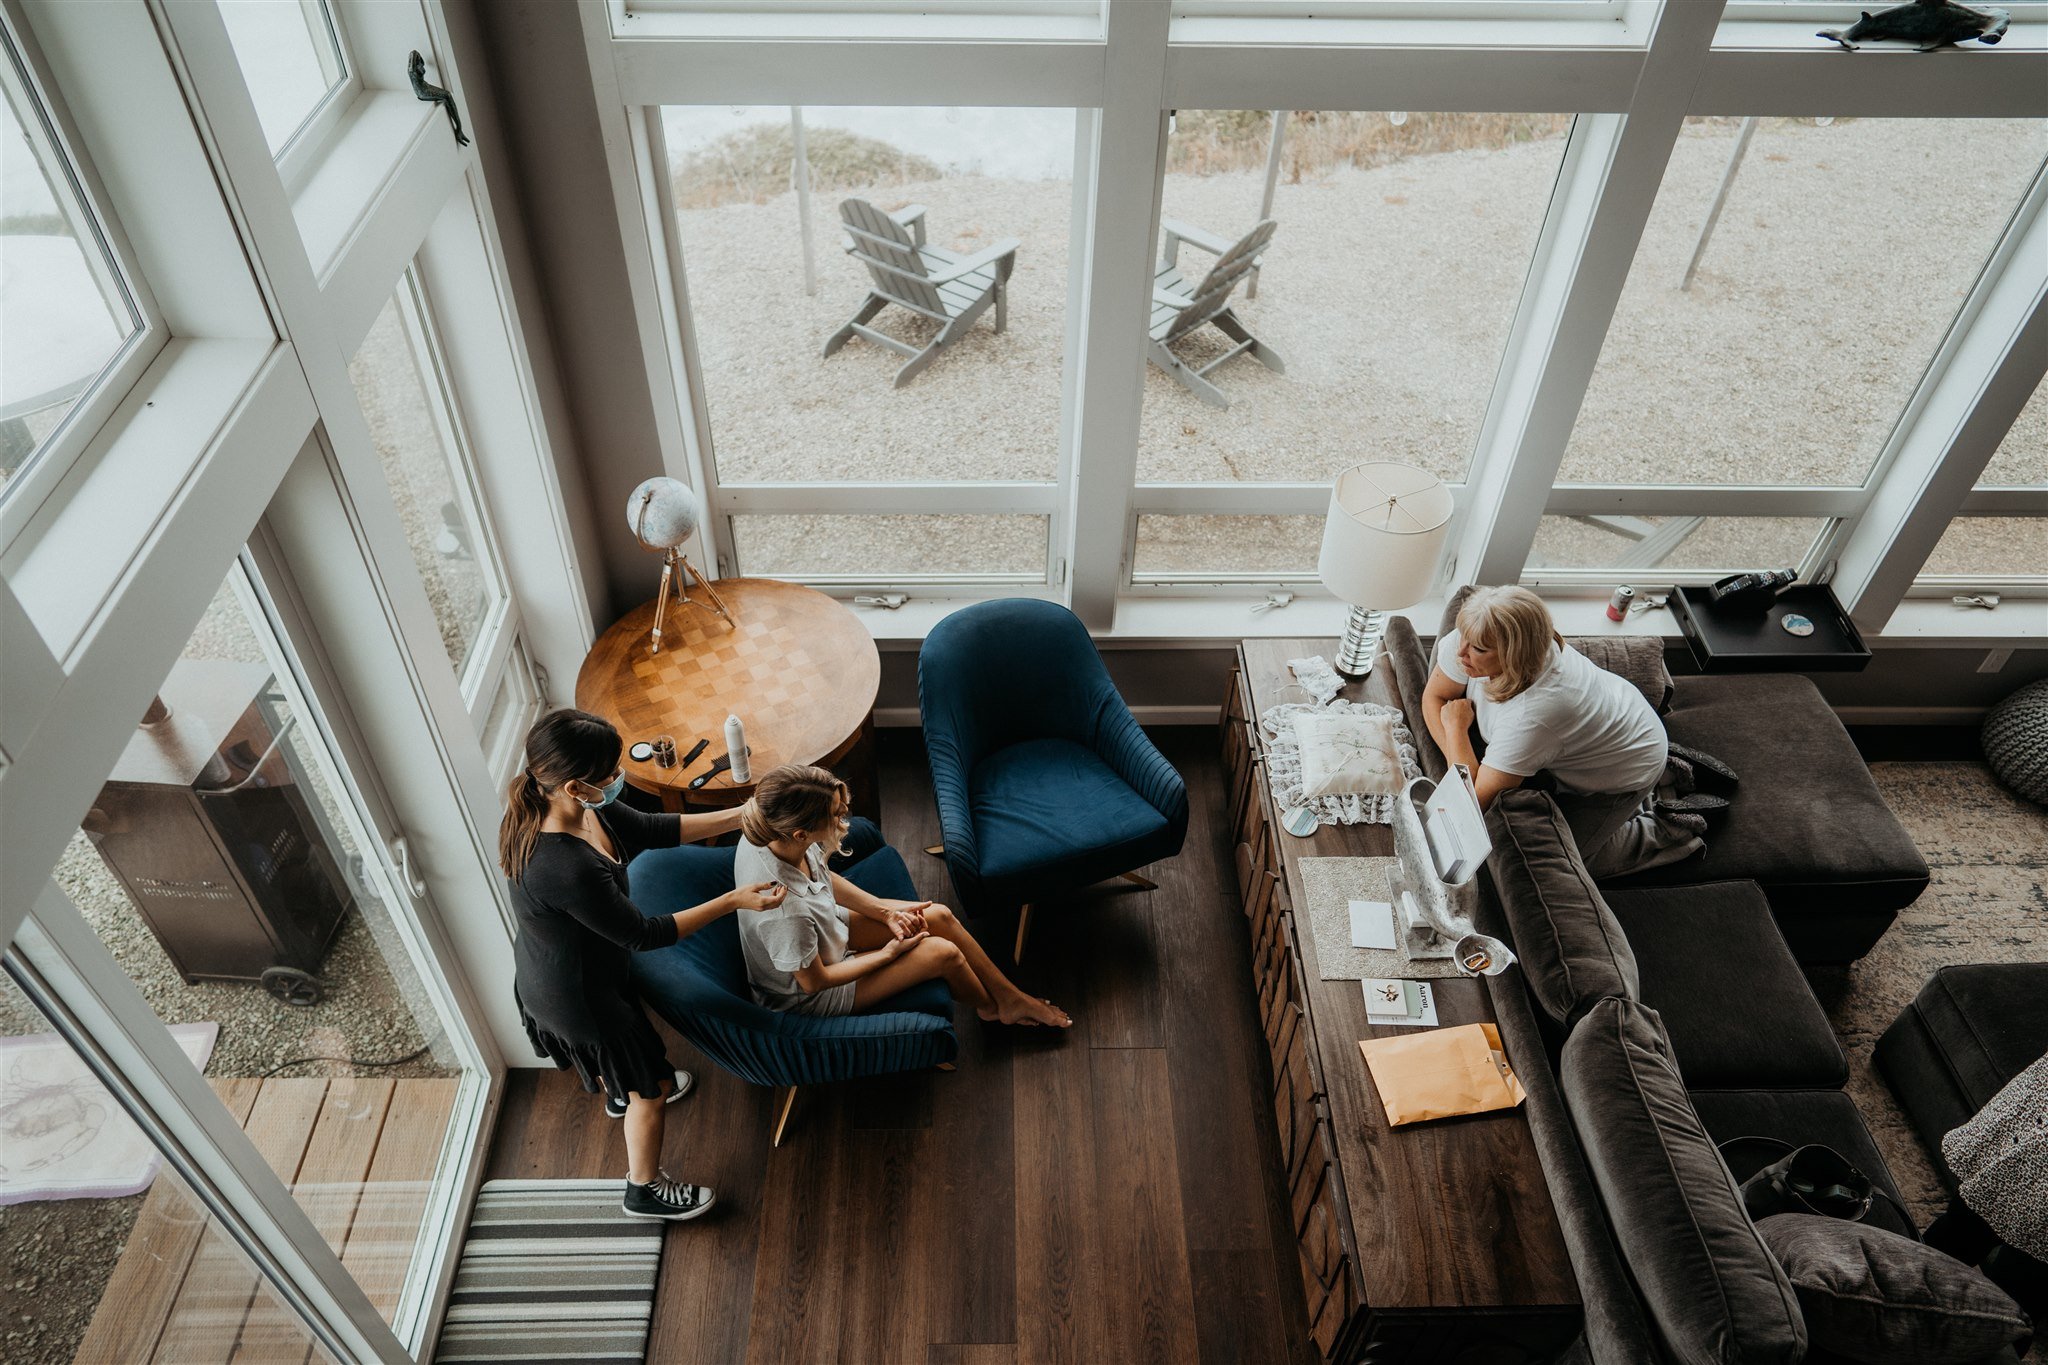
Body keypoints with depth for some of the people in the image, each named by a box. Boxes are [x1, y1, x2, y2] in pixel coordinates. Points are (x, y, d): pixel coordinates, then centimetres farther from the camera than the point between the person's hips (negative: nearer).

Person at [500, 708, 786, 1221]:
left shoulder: (548, 806, -18)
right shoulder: (569, 869, -44)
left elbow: (651, 830, -5)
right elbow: (642, 935, -30)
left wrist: (739, 817, -8)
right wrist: (733, 901, -27)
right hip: (578, 995, -8)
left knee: (615, 1049, 39)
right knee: (650, 1087, 18)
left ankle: (618, 1093, 72)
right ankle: (645, 1189, 45)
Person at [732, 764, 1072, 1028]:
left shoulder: (772, 834, -21)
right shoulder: (786, 911, -43)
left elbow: (824, 878, 1)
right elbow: (813, 981, -25)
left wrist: (884, 911, -3)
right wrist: (888, 954, -13)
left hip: (826, 928, 7)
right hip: (808, 997, -7)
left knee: (940, 917, 3)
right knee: (944, 952, -9)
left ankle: (1010, 997, 24)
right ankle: (990, 1007, 26)